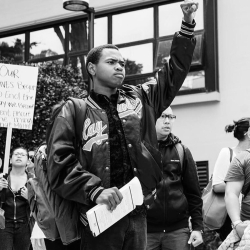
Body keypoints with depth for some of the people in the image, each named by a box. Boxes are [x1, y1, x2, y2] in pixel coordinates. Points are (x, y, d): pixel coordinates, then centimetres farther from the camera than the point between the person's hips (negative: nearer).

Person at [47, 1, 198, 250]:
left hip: (137, 215, 4)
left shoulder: (140, 99, 13)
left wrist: (187, 25, 10)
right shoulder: (74, 111, 1)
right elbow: (60, 164, -9)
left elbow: (175, 70, 17)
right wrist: (95, 190, -21)